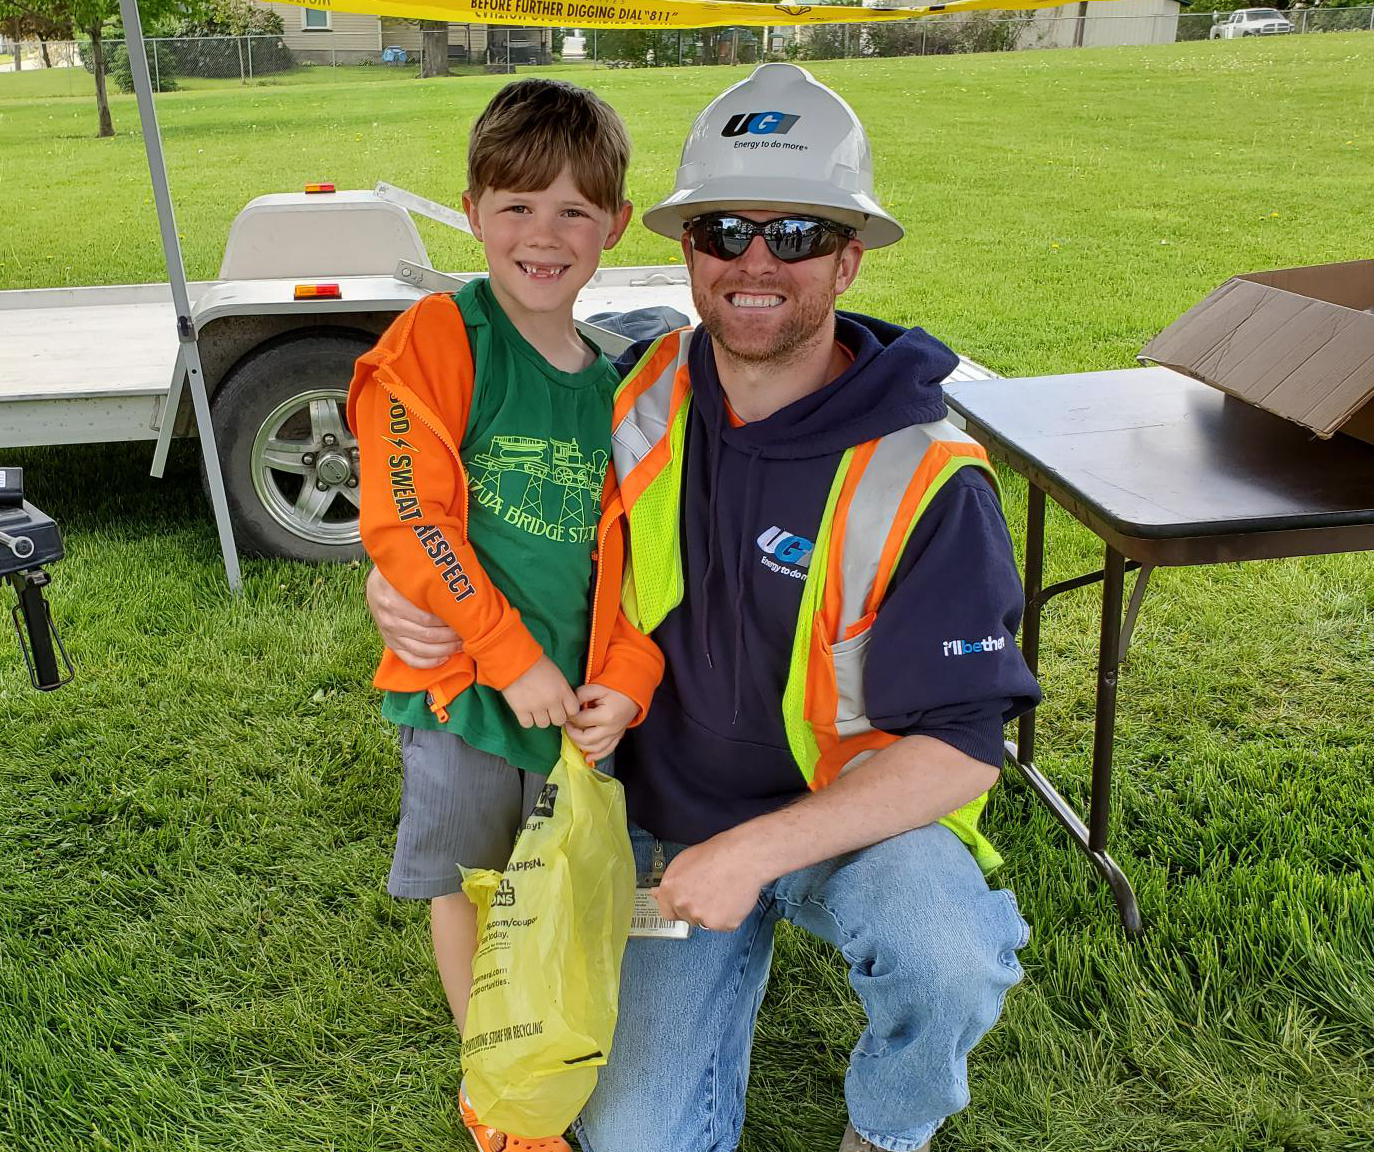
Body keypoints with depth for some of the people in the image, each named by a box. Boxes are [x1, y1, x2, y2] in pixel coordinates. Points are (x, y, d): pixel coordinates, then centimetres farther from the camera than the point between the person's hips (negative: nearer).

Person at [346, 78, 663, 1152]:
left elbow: (643, 551, 4)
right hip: (461, 682, -3)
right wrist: (513, 659, -17)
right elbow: (405, 521, -17)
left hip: (582, 695, 3)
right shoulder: (437, 343, -11)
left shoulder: (620, 379, 1)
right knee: (466, 879, 14)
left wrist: (627, 680, -8)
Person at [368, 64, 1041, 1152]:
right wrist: (401, 582, -14)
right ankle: (743, 944, 30)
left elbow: (961, 745, -22)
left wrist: (763, 849, -31)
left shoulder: (924, 481, -22)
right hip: (671, 820, 3)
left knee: (948, 957, -35)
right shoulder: (638, 396, -9)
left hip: (858, 816, -3)